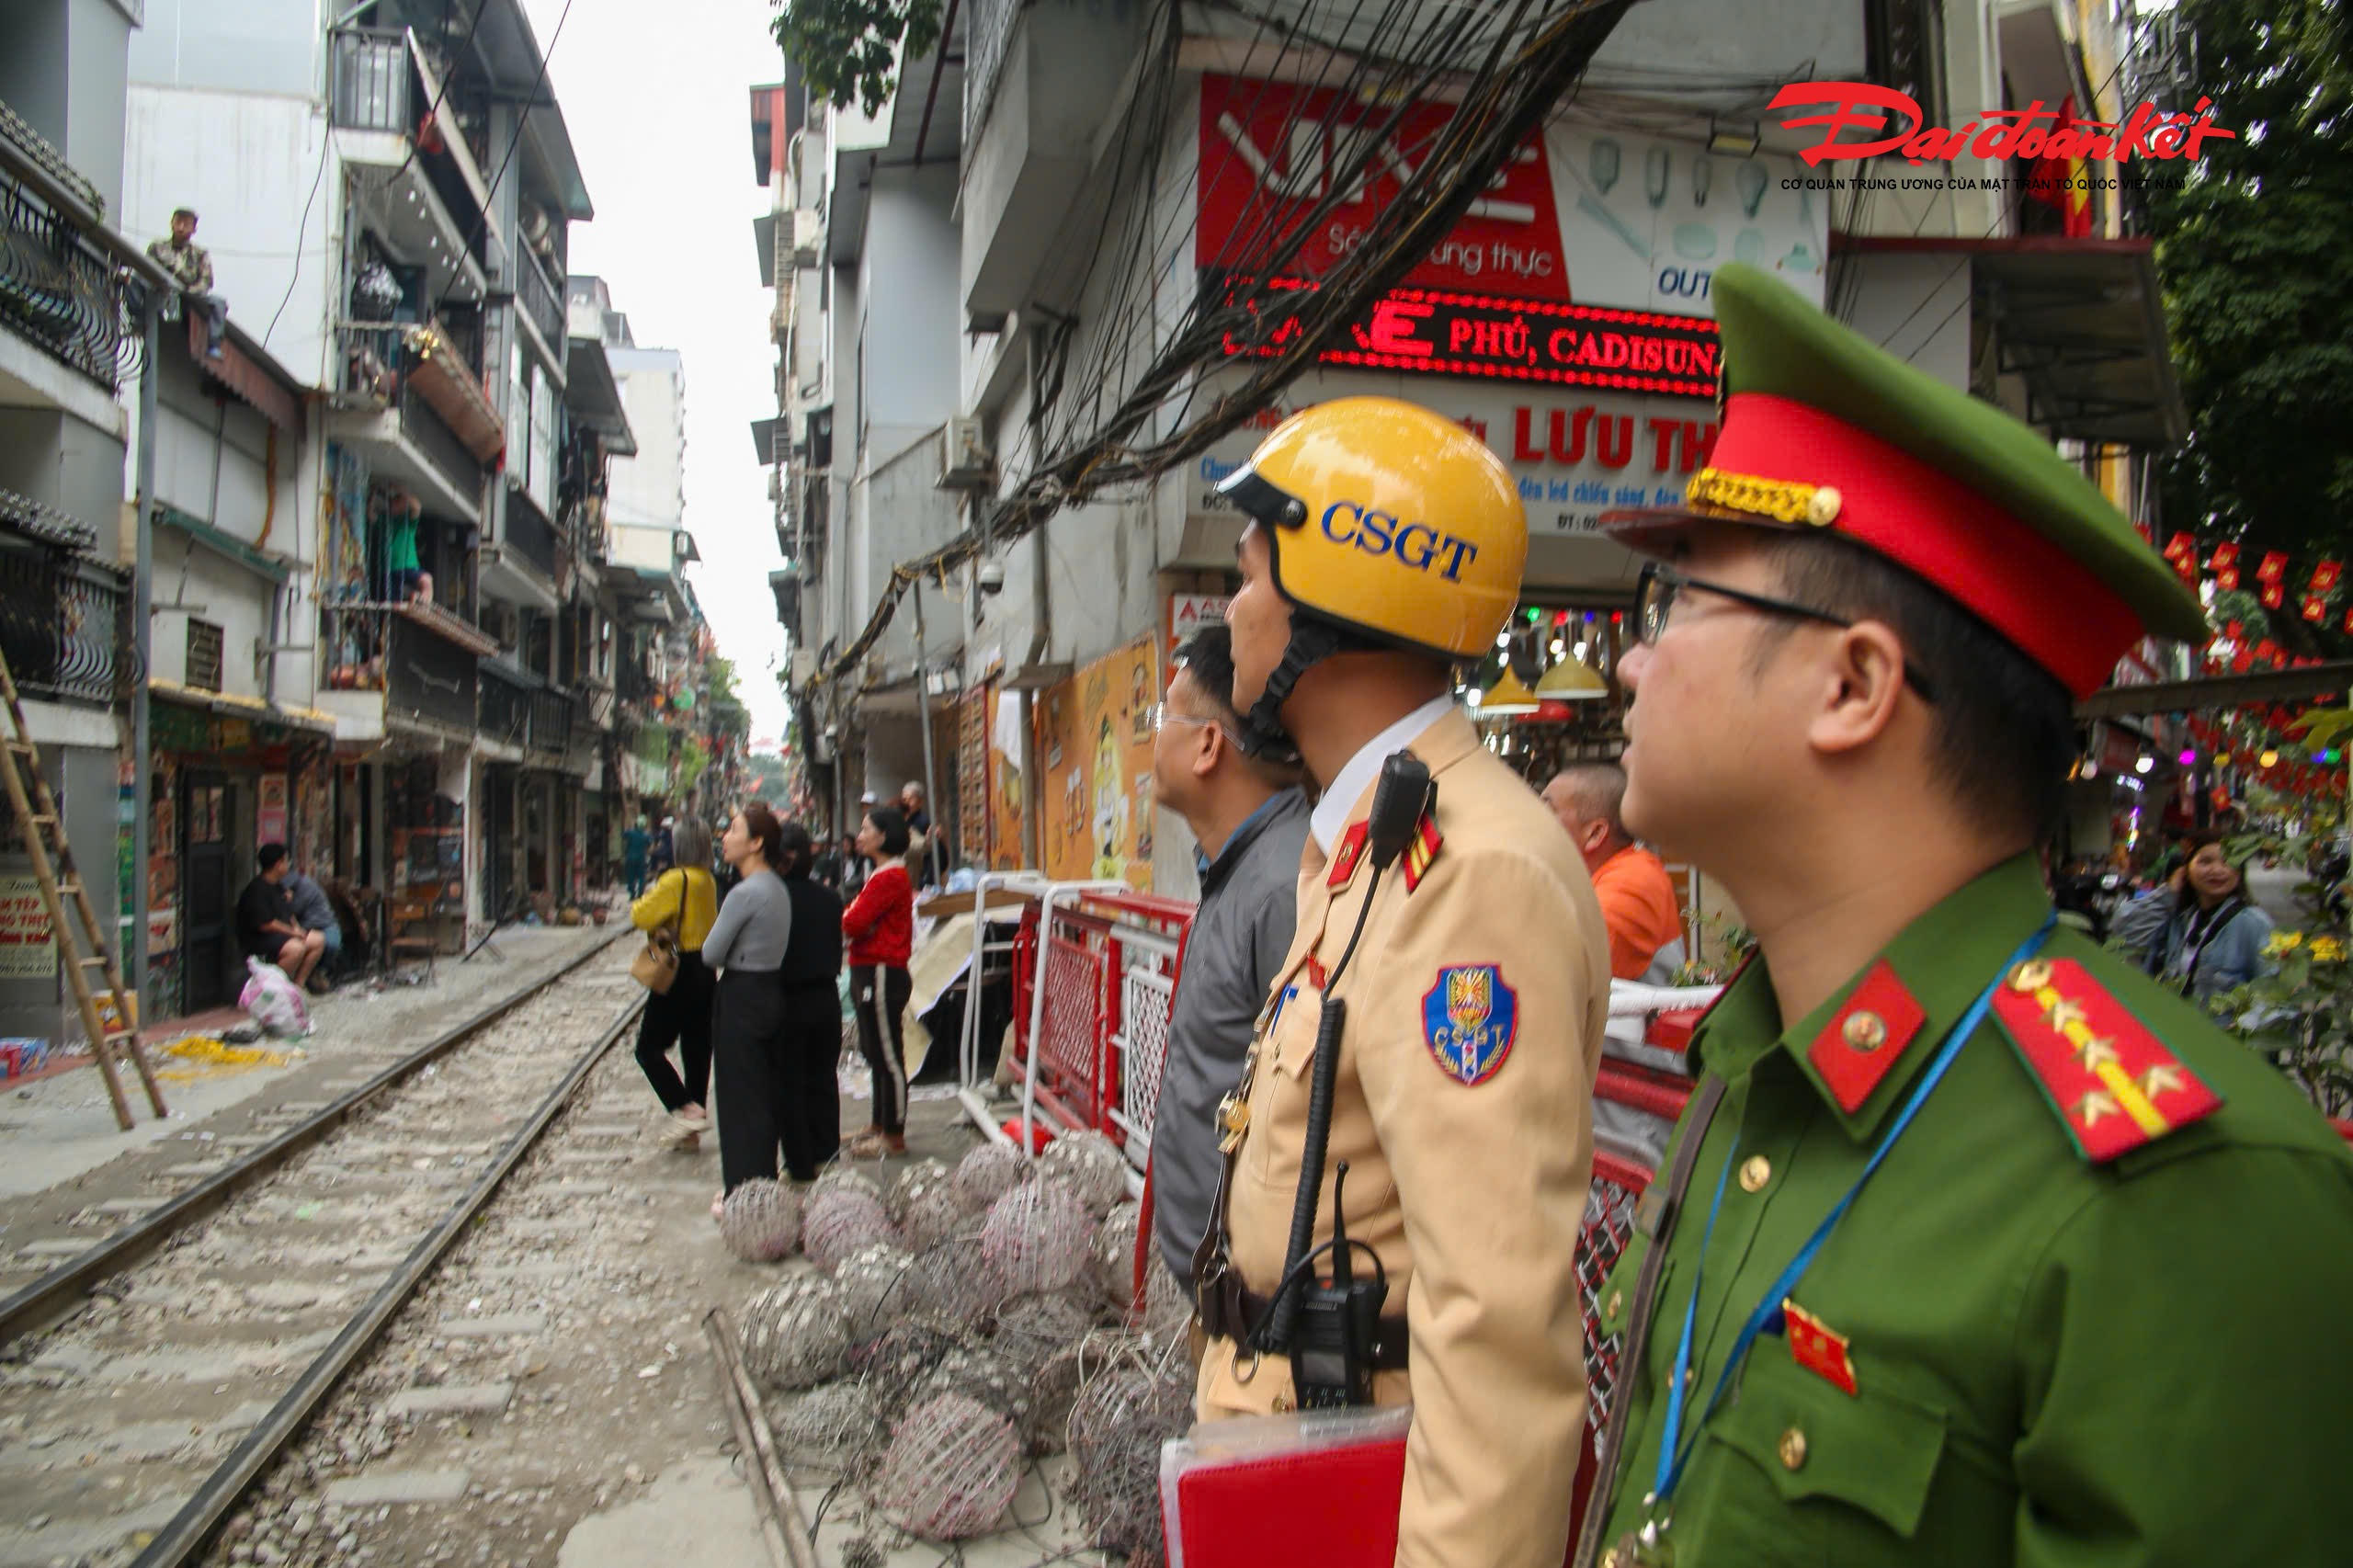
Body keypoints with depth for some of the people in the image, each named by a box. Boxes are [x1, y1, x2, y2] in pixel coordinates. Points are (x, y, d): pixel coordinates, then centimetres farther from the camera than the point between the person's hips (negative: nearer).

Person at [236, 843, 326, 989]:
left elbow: (289, 914, 21)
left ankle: (298, 984, 4)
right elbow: (265, 924, -23)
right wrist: (293, 932, -15)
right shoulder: (257, 890, -18)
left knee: (318, 941, 2)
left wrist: (296, 928, 1)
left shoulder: (278, 886, 14)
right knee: (296, 948, -33)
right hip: (258, 939, -10)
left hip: (283, 932, 10)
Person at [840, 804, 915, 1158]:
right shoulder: (884, 874, 17)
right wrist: (850, 915, -5)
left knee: (888, 1056, -4)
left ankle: (893, 1136, 3)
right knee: (876, 1053, 18)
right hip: (872, 972, 11)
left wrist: (843, 913, -1)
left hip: (881, 974, -11)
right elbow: (859, 921, 15)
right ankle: (881, 1124, 29)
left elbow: (853, 923, -22)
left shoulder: (889, 877, -17)